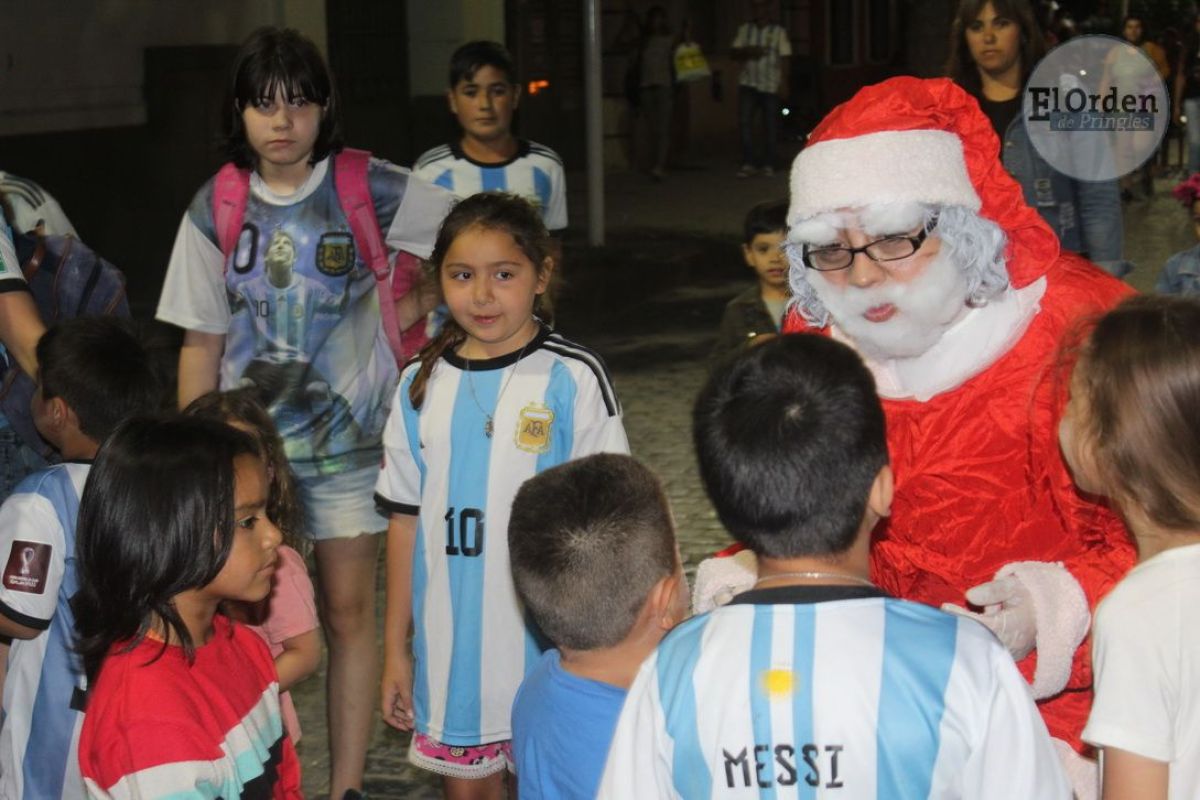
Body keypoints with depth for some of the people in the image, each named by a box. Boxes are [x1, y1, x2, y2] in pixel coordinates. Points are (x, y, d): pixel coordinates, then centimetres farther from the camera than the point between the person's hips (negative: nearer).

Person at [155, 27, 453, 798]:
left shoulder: (369, 189, -9)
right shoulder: (216, 207, -2)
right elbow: (202, 342, 2)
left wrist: (412, 307, -7)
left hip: (348, 432, -1)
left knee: (348, 610, 5)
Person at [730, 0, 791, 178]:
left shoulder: (778, 31, 3)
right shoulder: (744, 29, 10)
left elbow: (784, 58, 0)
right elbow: (734, 53, 8)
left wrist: (783, 83, -7)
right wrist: (748, 52, -12)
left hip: (770, 85, -1)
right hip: (748, 84, 1)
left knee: (770, 125, 3)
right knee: (744, 121, -12)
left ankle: (768, 164, 13)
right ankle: (748, 163, -8)